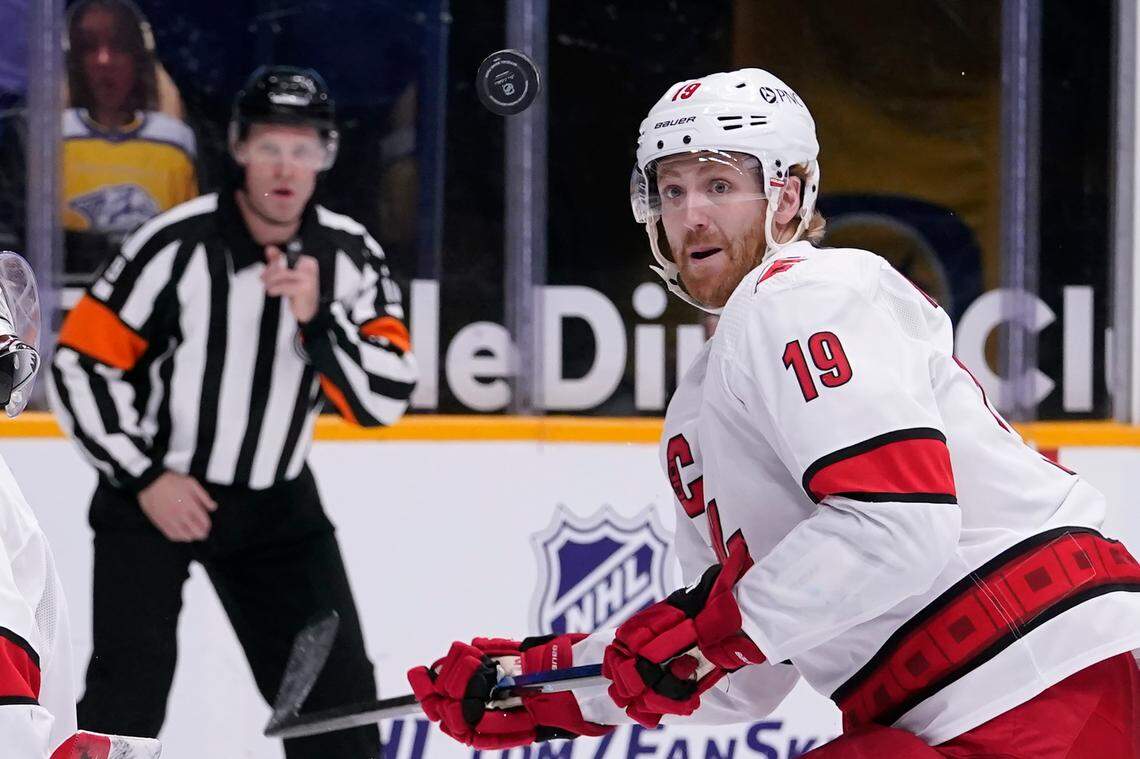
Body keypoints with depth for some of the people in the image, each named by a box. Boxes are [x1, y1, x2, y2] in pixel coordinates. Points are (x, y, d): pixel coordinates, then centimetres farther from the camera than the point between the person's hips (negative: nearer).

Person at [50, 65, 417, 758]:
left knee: (337, 688, 4)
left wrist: (316, 318, -27)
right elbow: (80, 363, -13)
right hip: (150, 490, -4)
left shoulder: (352, 256, -7)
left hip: (276, 502, 4)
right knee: (130, 685, -16)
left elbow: (385, 398, -13)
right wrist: (144, 478, -15)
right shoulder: (176, 246, -19)